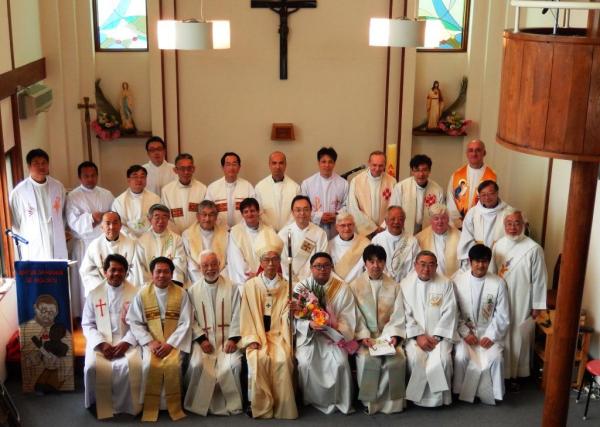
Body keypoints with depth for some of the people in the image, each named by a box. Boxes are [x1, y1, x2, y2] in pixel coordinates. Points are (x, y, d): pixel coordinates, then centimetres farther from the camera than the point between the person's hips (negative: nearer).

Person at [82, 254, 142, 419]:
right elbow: (87, 324, 4)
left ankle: (124, 405, -7)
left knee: (131, 366, -31)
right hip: (100, 341, 1)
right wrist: (101, 343, -12)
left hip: (127, 341, -1)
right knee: (93, 367, -28)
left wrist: (126, 343, -16)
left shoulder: (134, 293, 3)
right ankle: (98, 404, -1)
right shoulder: (94, 294, 6)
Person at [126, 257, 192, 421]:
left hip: (174, 341, -1)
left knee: (173, 364, -27)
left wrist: (170, 344, -15)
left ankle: (174, 408, -9)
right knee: (150, 365, -27)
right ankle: (150, 409, -10)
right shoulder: (142, 293, 2)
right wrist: (150, 342, -13)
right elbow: (135, 322, 0)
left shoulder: (181, 293, -1)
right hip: (151, 341, 1)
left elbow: (185, 324, -4)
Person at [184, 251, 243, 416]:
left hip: (226, 338, 0)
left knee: (232, 365, -25)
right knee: (197, 365, -25)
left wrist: (233, 338, -12)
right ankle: (199, 404, -6)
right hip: (203, 338, 1)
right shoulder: (193, 290, 7)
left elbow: (237, 315, 0)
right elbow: (191, 319, 2)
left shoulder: (231, 288, 5)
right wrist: (201, 339, -11)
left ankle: (232, 405, -5)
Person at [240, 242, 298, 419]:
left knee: (283, 360, -28)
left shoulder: (286, 287, 9)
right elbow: (247, 316, 1)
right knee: (258, 360, -30)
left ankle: (283, 409, -17)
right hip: (257, 335, 0)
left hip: (278, 335, 1)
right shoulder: (250, 286, 6)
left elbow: (286, 318, 2)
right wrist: (251, 340, -11)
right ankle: (262, 409, -19)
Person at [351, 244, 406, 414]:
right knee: (367, 359, -31)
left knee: (397, 359, -27)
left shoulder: (394, 286, 10)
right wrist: (363, 336, -17)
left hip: (387, 334, 2)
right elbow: (356, 316, -3)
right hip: (364, 335, -2)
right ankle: (369, 401, -13)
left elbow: (398, 316, 3)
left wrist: (393, 336, -12)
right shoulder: (355, 286, 5)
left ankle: (389, 401, -10)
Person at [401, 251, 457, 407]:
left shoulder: (445, 283, 4)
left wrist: (436, 337, -11)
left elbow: (449, 313, -2)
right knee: (415, 357, -28)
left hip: (439, 334, 0)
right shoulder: (405, 284, 4)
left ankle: (438, 398, -7)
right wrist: (418, 336, -13)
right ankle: (417, 396, -7)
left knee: (442, 358, -27)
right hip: (414, 334, 0)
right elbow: (405, 314, -2)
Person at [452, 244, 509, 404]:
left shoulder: (498, 283, -5)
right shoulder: (458, 280, -5)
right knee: (461, 356, -27)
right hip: (464, 331, 0)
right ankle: (461, 391, -5)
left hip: (489, 331, 0)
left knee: (496, 358, -25)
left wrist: (491, 336, -14)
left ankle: (492, 394, -4)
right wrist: (465, 333, -13)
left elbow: (502, 316, -3)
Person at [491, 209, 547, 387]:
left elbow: (539, 279, -9)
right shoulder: (498, 245, 1)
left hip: (522, 305, -3)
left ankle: (516, 375, 23)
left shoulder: (533, 249, -13)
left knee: (519, 340, 7)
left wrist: (537, 306, -7)